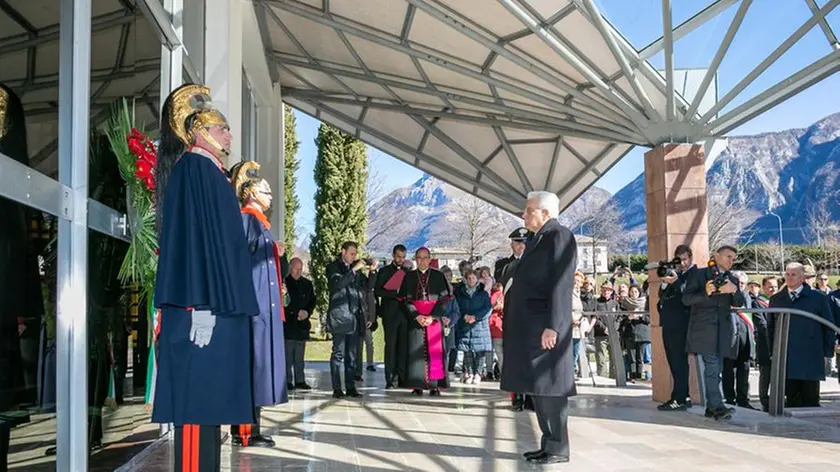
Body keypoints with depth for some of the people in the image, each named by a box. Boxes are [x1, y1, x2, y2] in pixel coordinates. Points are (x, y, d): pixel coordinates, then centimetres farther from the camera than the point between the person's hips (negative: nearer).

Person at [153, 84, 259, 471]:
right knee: (197, 392, -8)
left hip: (217, 303, 10)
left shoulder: (210, 173, 21)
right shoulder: (194, 168, -7)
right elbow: (194, 236, -17)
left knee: (207, 393, 10)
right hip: (204, 307, -10)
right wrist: (201, 305, -24)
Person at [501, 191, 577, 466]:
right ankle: (549, 444, 18)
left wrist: (552, 326, -23)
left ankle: (558, 449, 3)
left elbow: (562, 285, -18)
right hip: (530, 327, 10)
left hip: (544, 327, -9)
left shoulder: (560, 236, -9)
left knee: (549, 387, -5)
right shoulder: (539, 239, 19)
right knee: (538, 387, 11)